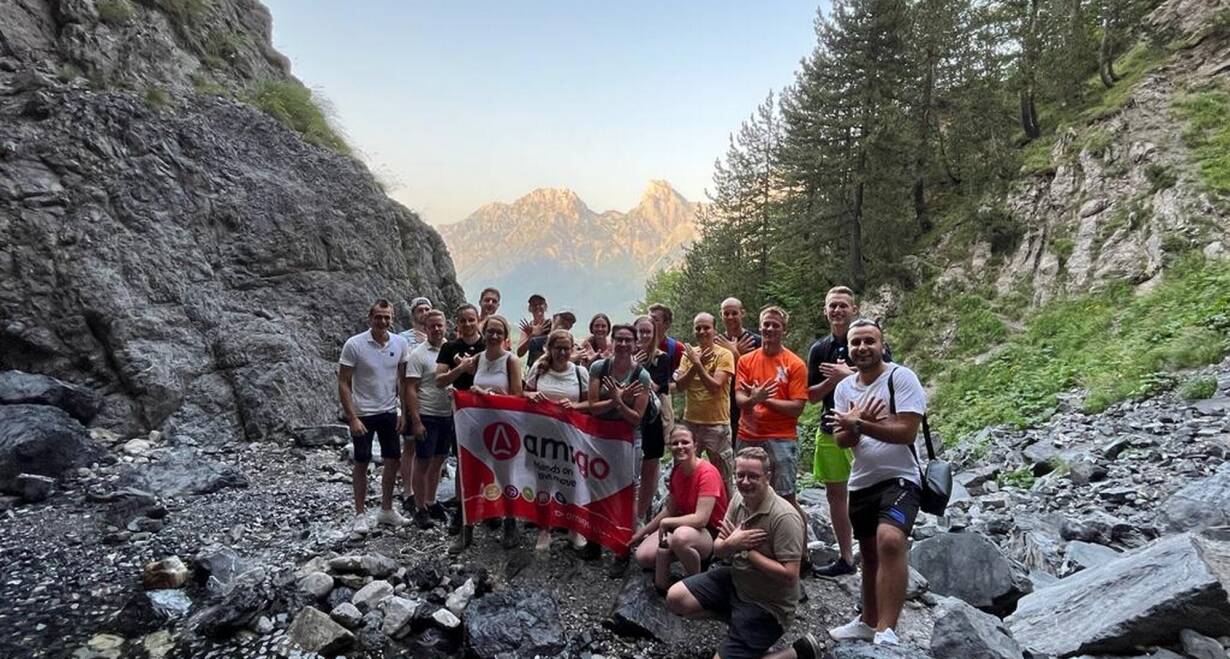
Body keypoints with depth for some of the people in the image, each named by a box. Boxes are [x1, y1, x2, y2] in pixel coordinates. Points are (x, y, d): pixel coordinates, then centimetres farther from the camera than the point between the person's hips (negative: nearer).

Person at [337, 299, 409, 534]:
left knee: (393, 460, 10)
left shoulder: (400, 343, -3)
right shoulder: (354, 345, -15)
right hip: (363, 415, -4)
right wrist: (352, 418, -16)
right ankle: (360, 514, 19)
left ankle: (386, 510, 27)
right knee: (362, 463, 6)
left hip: (389, 413, 4)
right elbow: (343, 384, -12)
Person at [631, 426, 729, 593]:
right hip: (683, 526, 6)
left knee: (681, 536, -40)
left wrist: (665, 522, -18)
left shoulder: (707, 473, -22)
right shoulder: (676, 471, 2)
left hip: (710, 533, -6)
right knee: (643, 556, -18)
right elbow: (670, 510, 10)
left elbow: (701, 519, -28)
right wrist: (641, 533, 10)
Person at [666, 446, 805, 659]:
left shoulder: (784, 517, -26)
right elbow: (717, 550, 2)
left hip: (767, 605, -7)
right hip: (735, 580, 7)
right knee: (675, 598, -3)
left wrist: (746, 551, -22)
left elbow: (789, 575, -29)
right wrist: (730, 544, -22)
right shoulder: (739, 499, -4)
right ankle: (736, 618, 12)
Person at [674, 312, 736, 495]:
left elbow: (715, 386, -19)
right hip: (690, 422, 4)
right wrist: (696, 364, -15)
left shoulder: (724, 354, -8)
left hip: (717, 424, -4)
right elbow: (679, 385, -4)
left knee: (723, 476, 7)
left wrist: (697, 363, -20)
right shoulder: (689, 353, 6)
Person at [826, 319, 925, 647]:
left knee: (890, 541, -30)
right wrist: (855, 424, -20)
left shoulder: (901, 377, -10)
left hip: (899, 479, -6)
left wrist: (860, 424, -24)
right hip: (861, 483, 6)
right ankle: (869, 621, 38)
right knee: (870, 553, 20)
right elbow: (841, 441, 2)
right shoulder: (844, 388, 7)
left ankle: (886, 633, -26)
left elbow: (907, 432, -19)